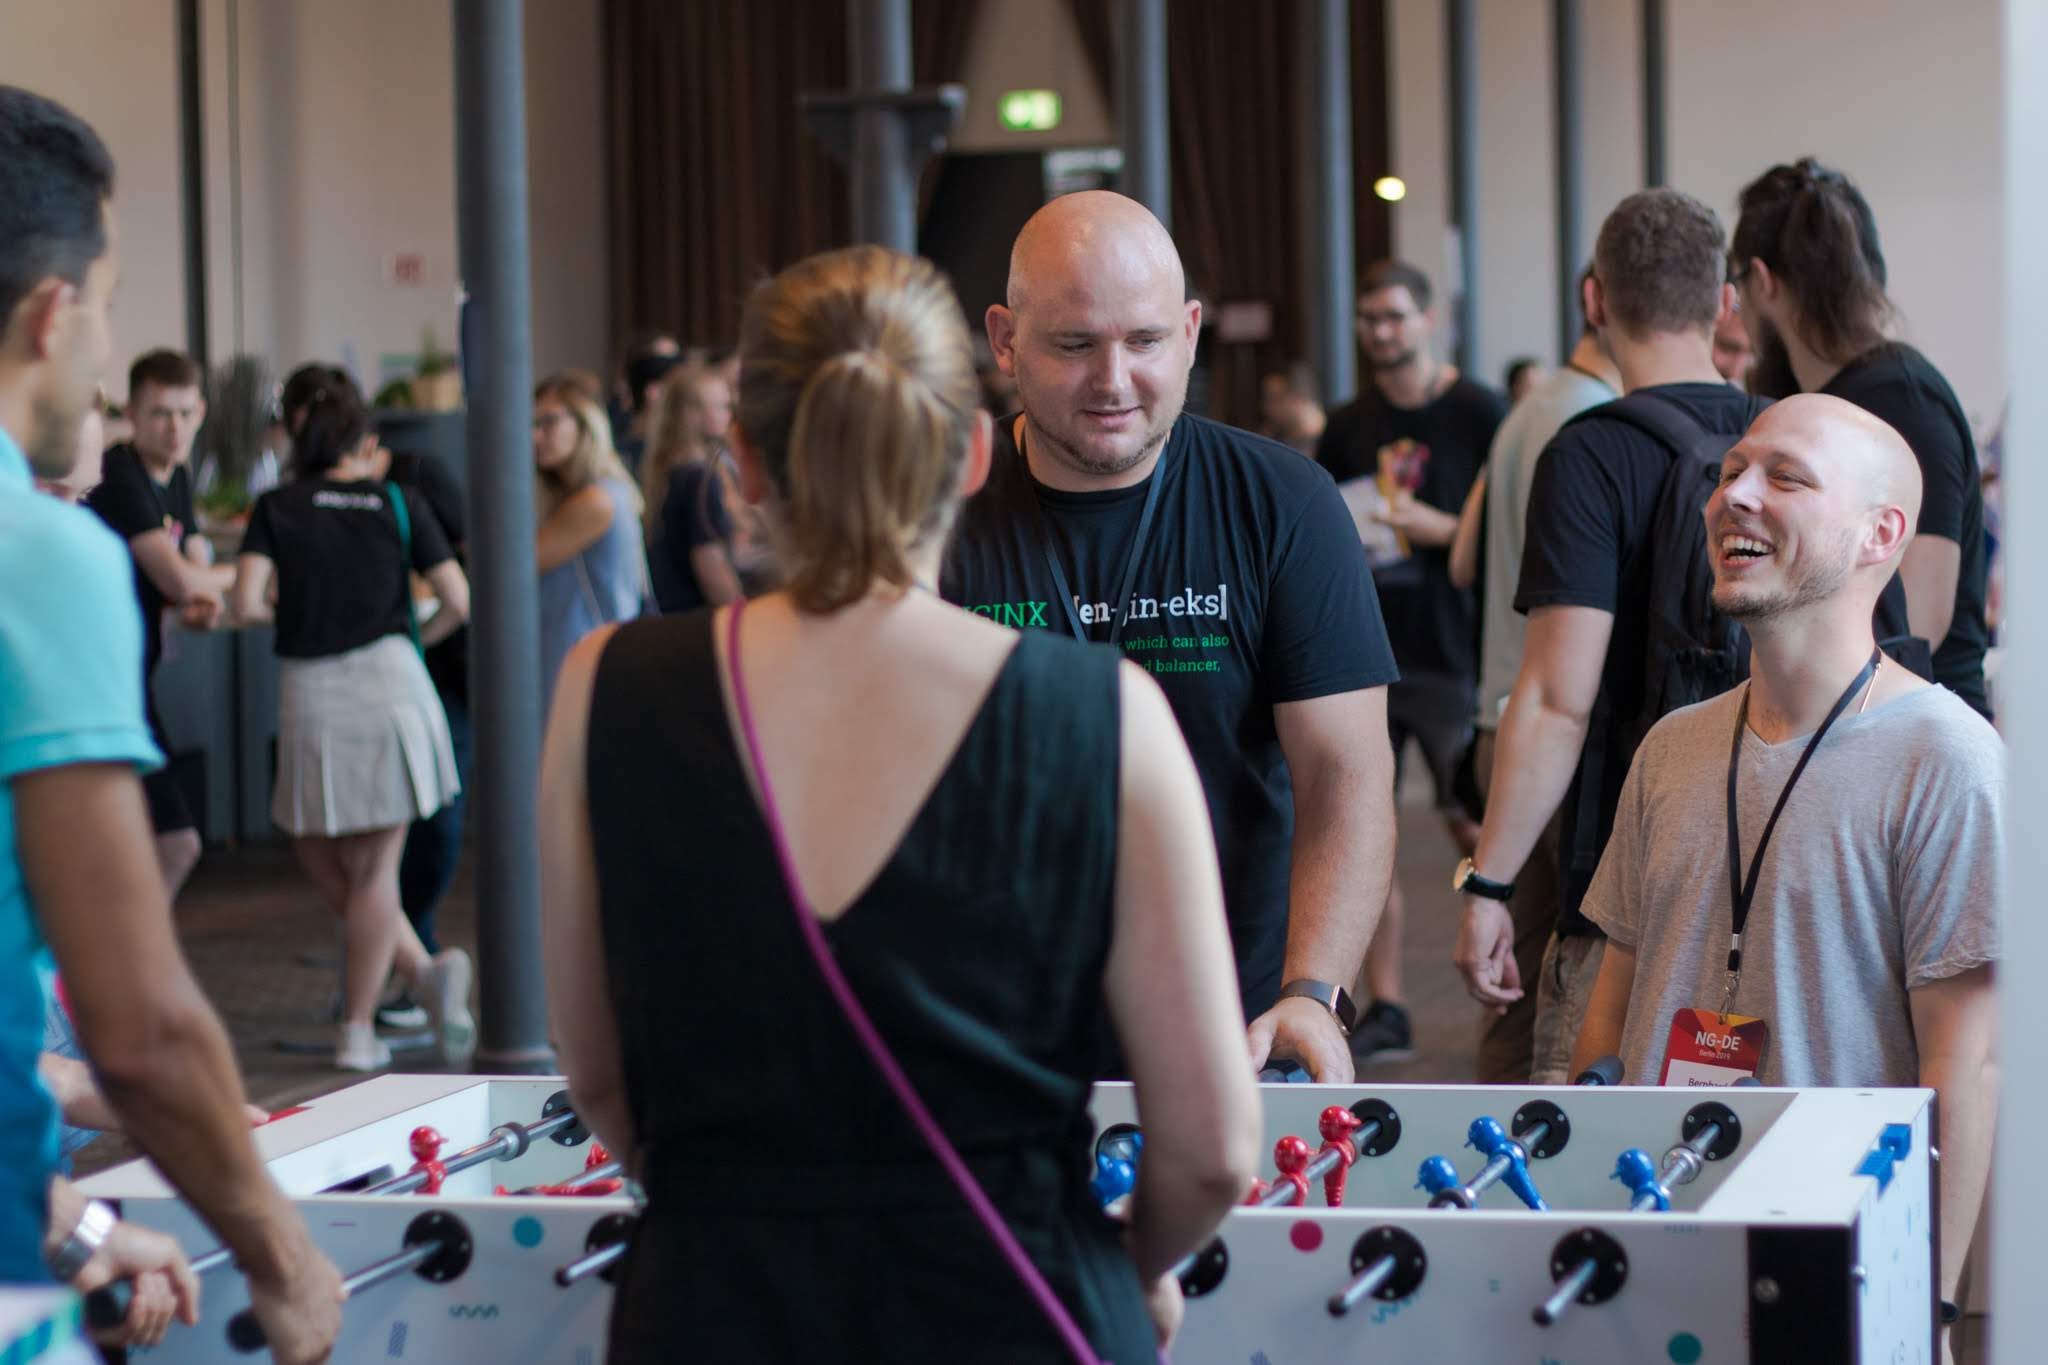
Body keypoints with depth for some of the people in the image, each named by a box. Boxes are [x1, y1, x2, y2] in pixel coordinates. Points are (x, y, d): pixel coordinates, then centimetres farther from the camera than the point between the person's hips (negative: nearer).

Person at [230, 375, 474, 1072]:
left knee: (320, 855, 14)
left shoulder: (276, 508, 3)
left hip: (310, 691, -1)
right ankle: (357, 1029, 6)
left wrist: (291, 616, 14)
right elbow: (458, 601, 3)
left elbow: (246, 604, -7)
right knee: (374, 868, 6)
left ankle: (421, 970, 2)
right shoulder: (399, 505, 5)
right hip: (390, 678, 1)